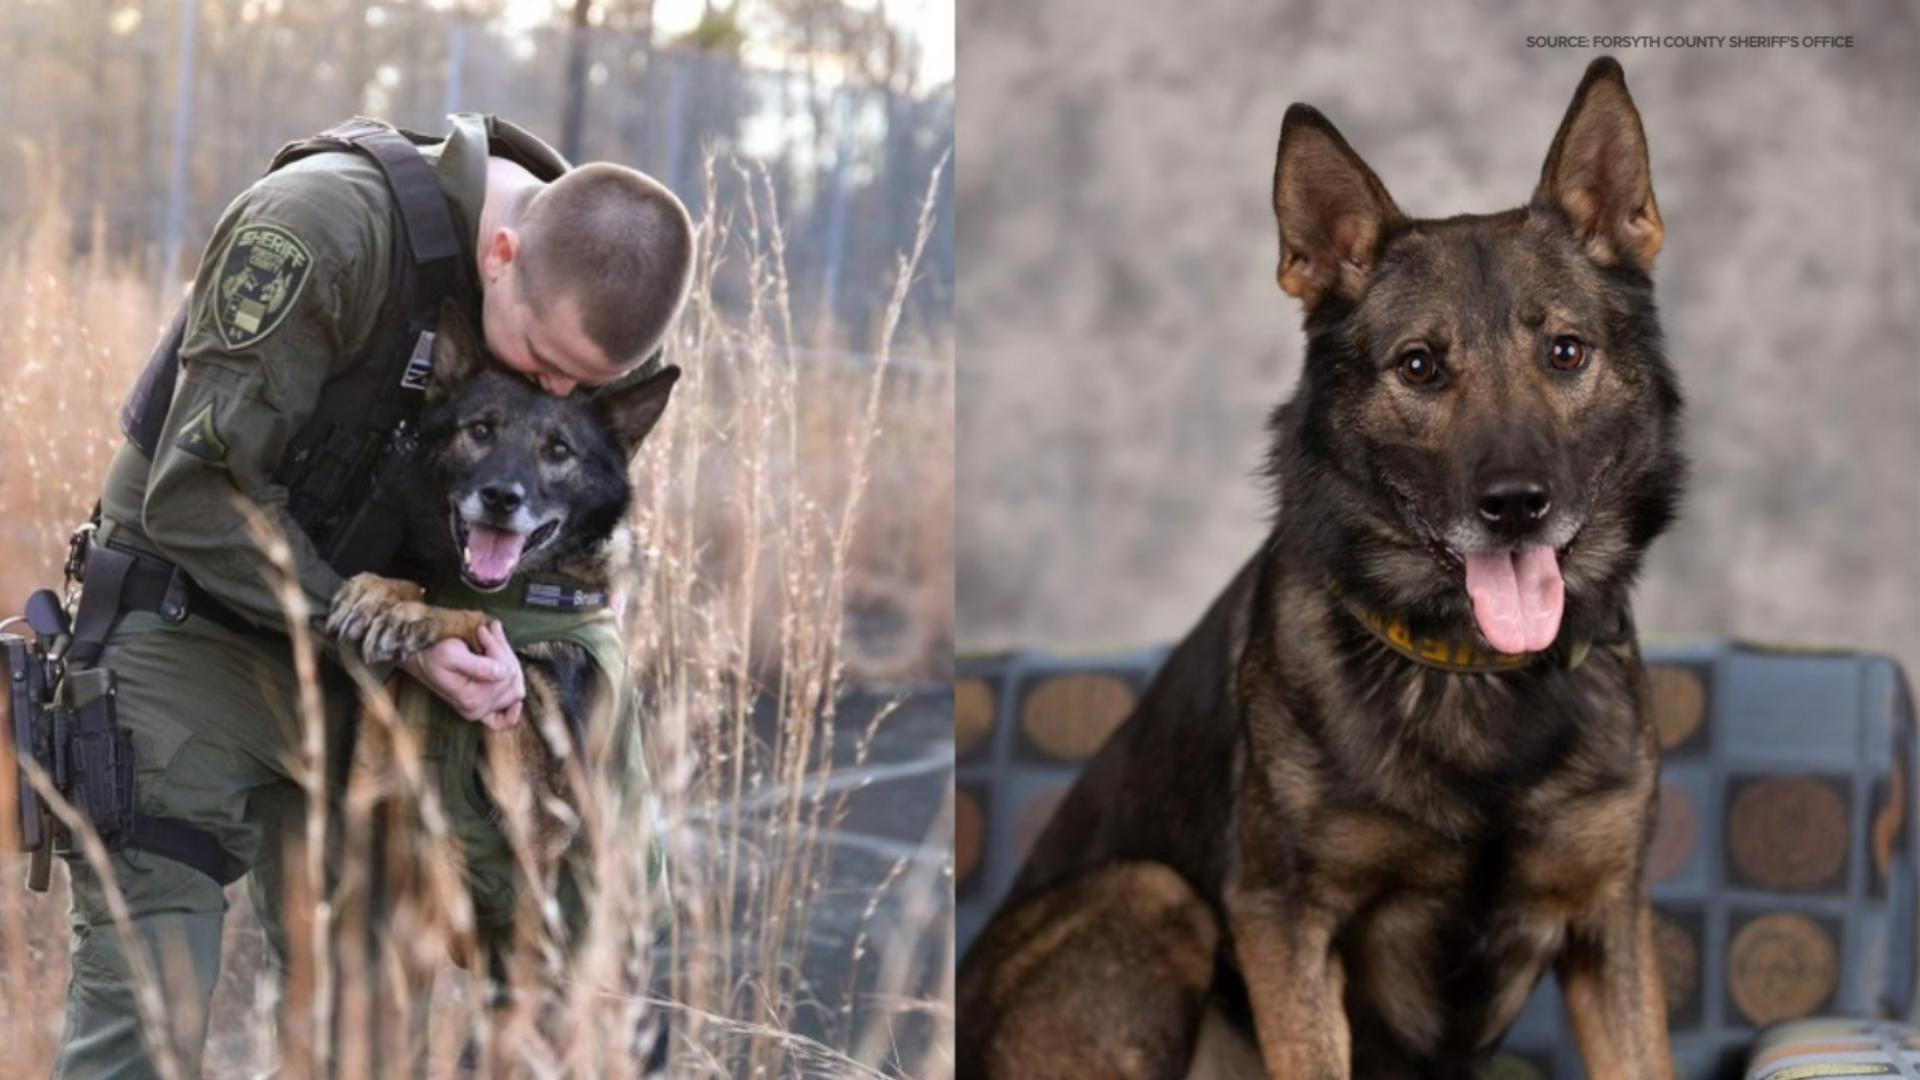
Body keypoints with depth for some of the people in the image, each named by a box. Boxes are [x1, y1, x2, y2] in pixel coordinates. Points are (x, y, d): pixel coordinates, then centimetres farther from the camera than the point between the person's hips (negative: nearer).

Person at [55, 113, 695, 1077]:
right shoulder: (319, 229, -24)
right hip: (187, 631, -6)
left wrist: (483, 633, -15)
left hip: (348, 665, 6)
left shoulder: (584, 283, -4)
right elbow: (200, 496, -22)